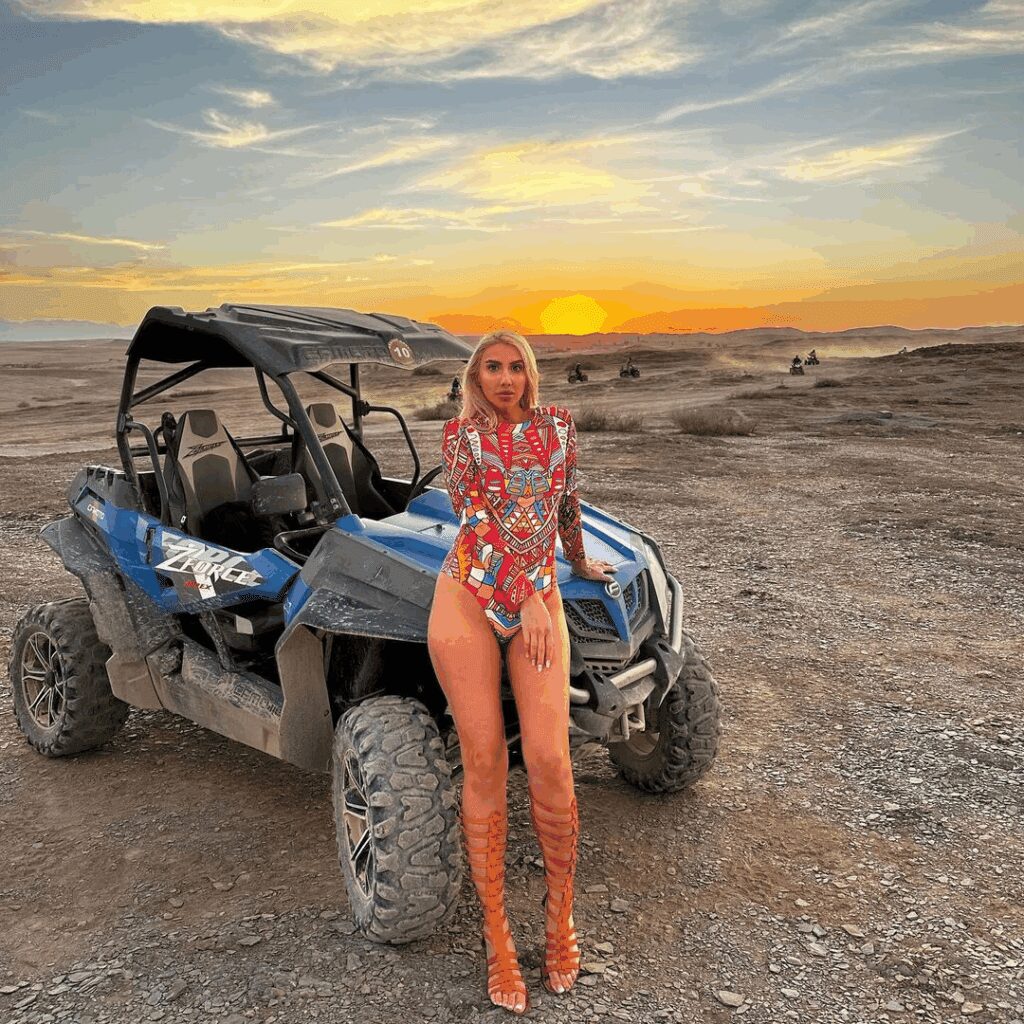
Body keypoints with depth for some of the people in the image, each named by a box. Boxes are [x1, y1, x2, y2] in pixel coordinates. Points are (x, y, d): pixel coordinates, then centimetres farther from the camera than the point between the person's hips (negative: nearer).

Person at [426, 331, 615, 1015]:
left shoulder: (556, 424, 10)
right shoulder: (460, 436, 5)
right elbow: (478, 521, -5)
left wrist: (579, 563, 34)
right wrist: (525, 599, -13)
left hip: (539, 600, 1)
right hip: (468, 598, -1)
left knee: (548, 760, -10)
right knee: (485, 764, -1)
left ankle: (561, 917, 14)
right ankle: (497, 933, 14)